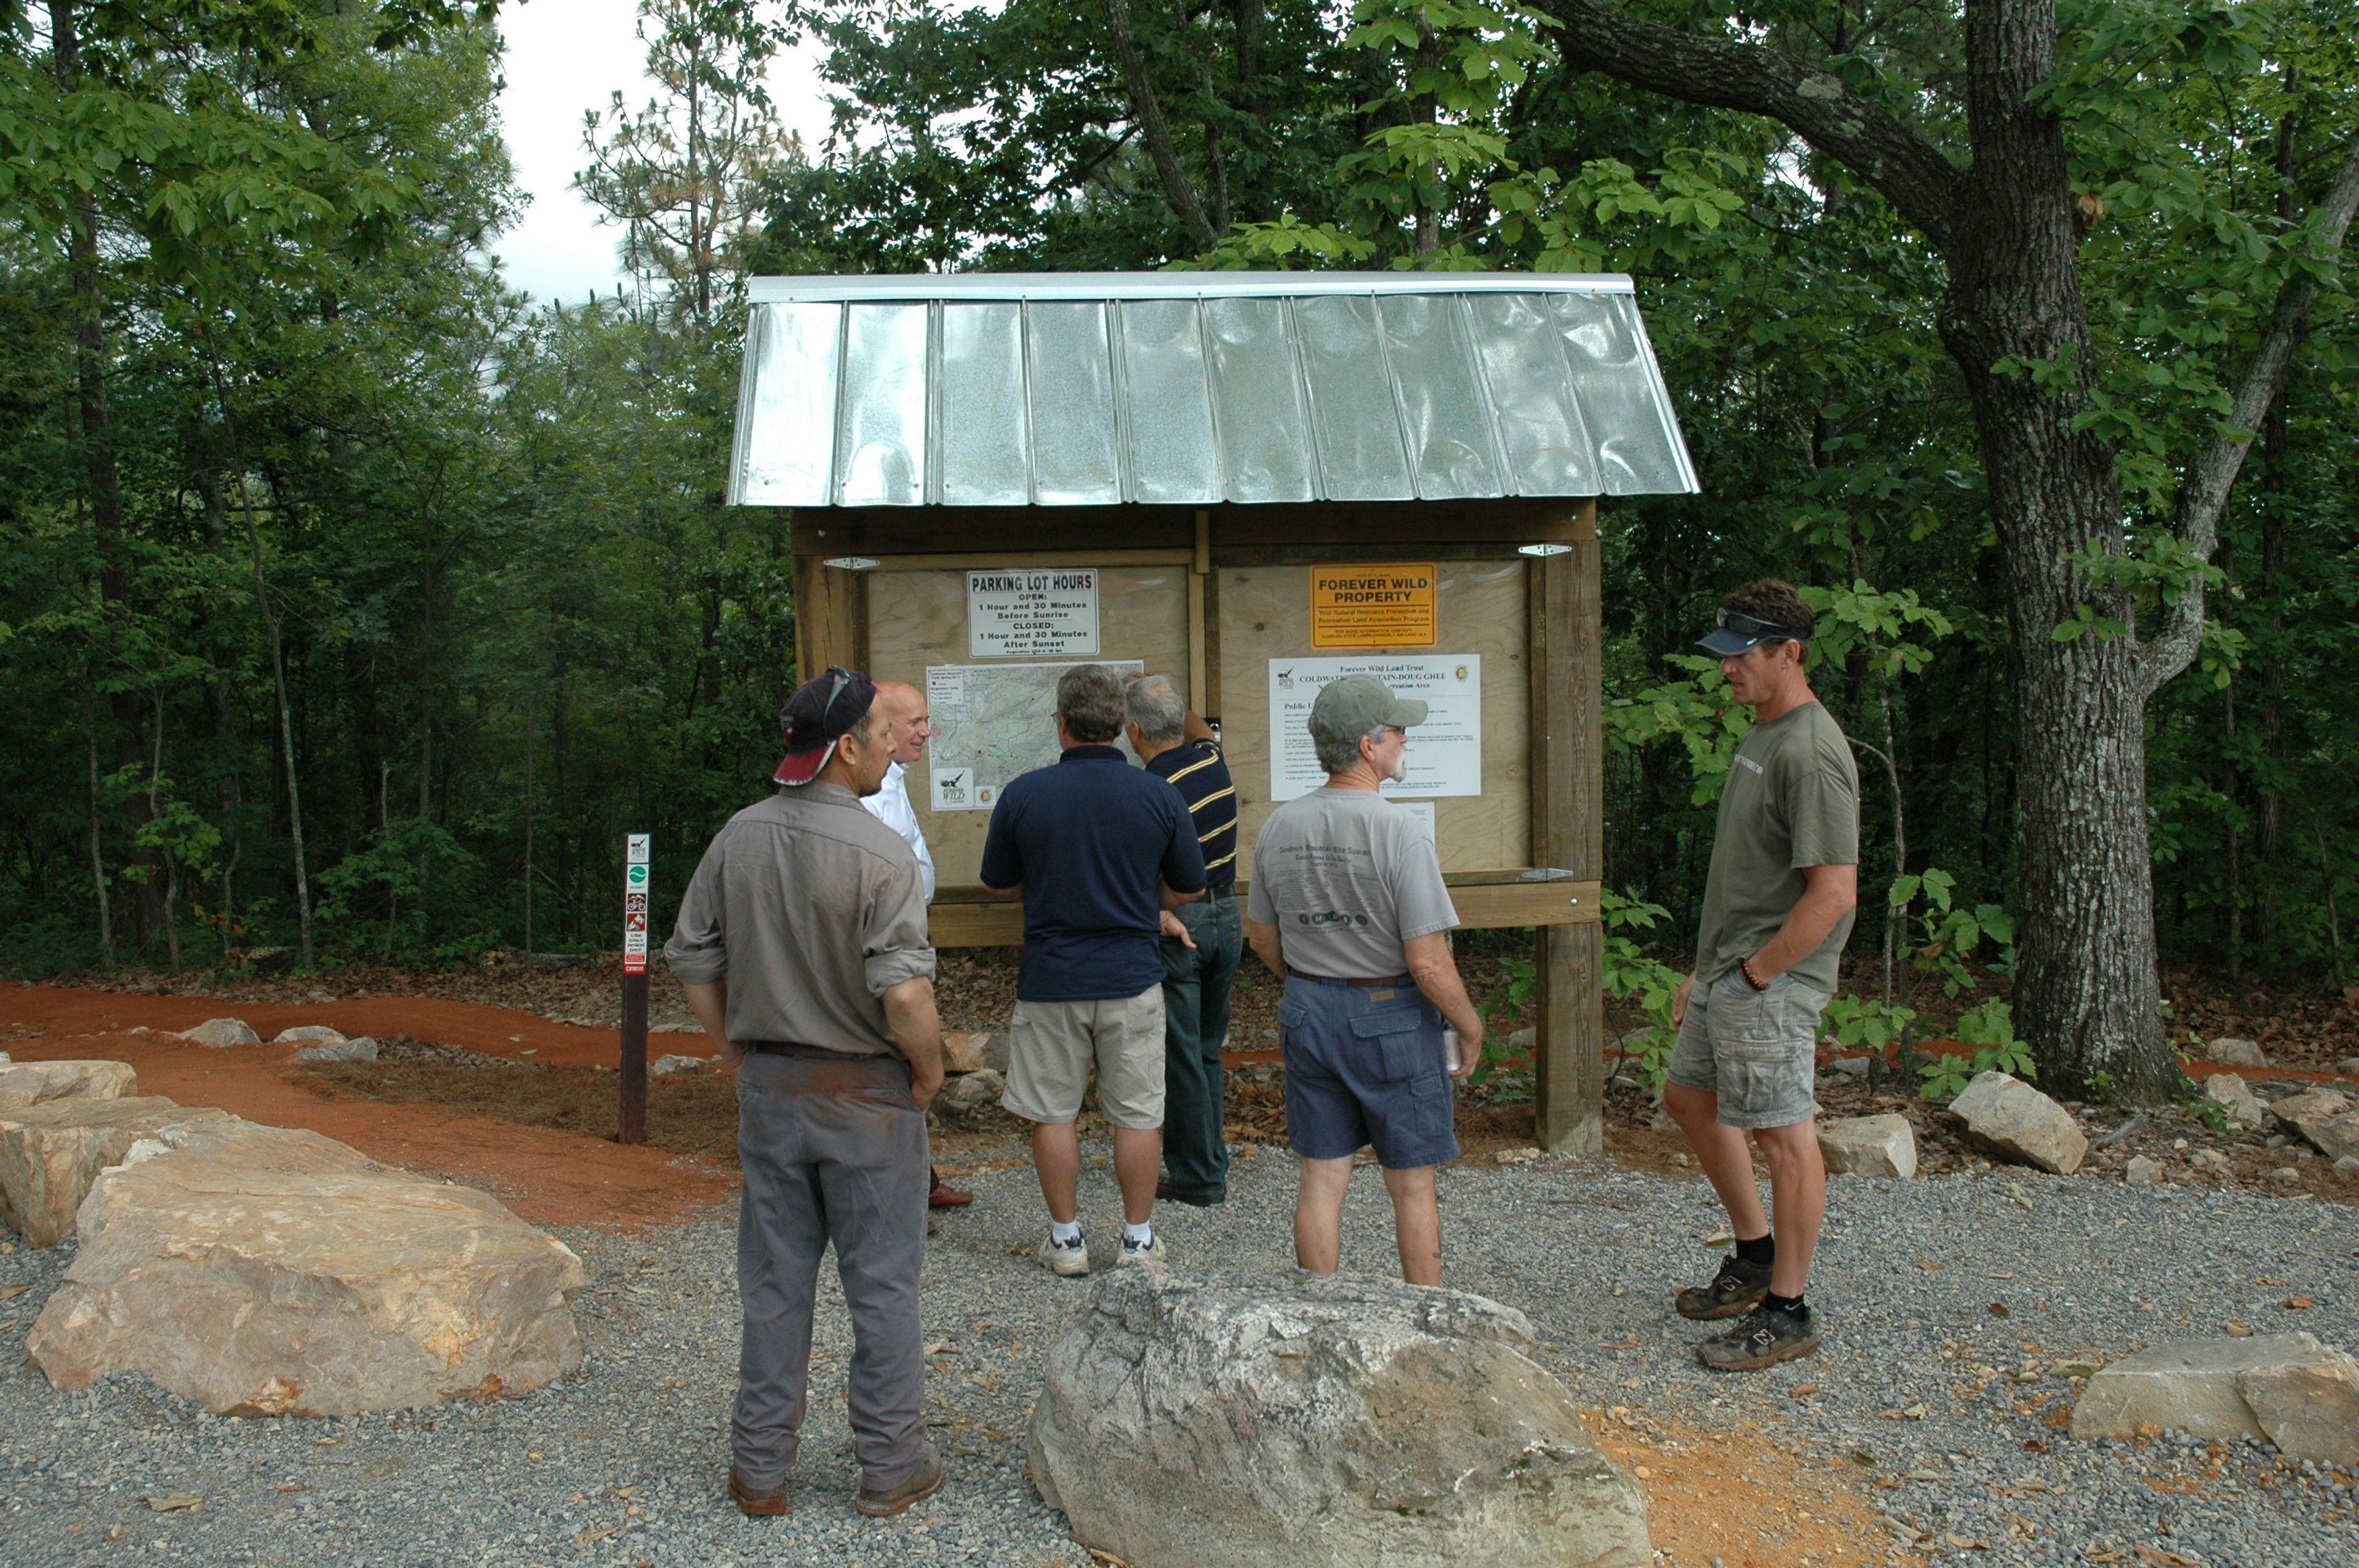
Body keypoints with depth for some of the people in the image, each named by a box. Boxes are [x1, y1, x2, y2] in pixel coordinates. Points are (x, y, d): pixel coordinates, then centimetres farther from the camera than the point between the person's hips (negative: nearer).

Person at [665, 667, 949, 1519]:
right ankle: (891, 1465, 18)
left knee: (773, 1283, 14)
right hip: (866, 1093, -5)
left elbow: (693, 958, 6)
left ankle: (760, 1468, 23)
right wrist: (929, 1068, -8)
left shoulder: (738, 837, -1)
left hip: (768, 1086, 5)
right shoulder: (879, 854, -19)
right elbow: (905, 993, -25)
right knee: (882, 1284, 8)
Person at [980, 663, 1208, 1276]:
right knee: (1137, 1115, 9)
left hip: (1050, 979, 0)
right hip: (1132, 978, 0)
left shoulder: (1023, 794, -6)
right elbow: (1190, 889, 5)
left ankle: (1066, 1240, 18)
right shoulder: (1160, 796, -5)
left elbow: (999, 884, 6)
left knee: (1053, 1114, 11)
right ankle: (1139, 1239, 16)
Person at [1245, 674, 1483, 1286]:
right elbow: (1428, 964, -19)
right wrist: (1470, 1026, -3)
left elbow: (1263, 940, 10)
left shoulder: (1278, 827, -1)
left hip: (1307, 1013, 5)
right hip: (1392, 1018, -5)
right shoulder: (1398, 832, -20)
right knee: (1412, 1185, 8)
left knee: (1321, 1179, 12)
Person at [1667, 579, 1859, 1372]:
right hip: (1728, 971, 11)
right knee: (1691, 1099, 20)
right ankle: (1754, 1258, 35)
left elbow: (1833, 893, -24)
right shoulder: (1761, 733, 12)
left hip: (1773, 981, -11)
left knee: (1784, 1134, 0)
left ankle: (1787, 1312, 12)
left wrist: (1753, 974, -18)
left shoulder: (1811, 753, -20)